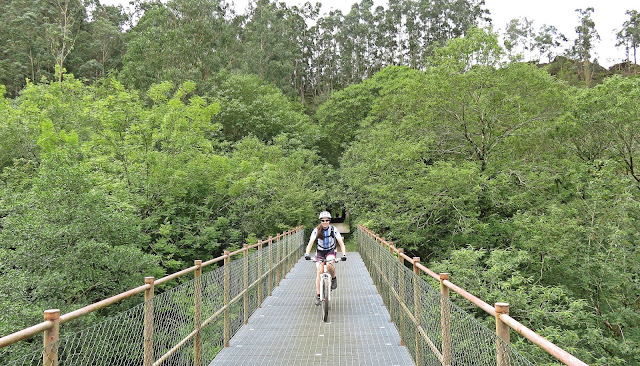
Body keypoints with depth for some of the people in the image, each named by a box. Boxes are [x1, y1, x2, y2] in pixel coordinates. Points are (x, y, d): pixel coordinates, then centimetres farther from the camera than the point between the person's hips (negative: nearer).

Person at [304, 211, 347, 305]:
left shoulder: (333, 229, -15)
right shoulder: (316, 230, -15)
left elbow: (341, 242, -19)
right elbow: (310, 242, -23)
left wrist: (344, 254, -33)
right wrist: (307, 253, -40)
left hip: (330, 251, -1)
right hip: (320, 252, 1)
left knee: (329, 265, -32)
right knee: (320, 272, -13)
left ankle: (334, 278, 0)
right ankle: (318, 296, -6)